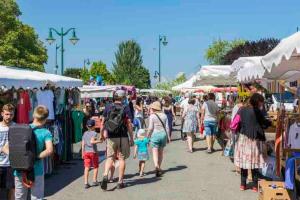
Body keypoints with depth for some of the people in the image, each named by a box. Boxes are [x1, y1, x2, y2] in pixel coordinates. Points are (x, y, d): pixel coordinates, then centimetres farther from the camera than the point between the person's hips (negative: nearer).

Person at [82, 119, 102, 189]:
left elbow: (83, 144, 8)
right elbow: (91, 141, -24)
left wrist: (83, 153, 13)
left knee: (87, 168, 1)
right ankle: (94, 181, 13)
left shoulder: (85, 133, 9)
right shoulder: (94, 133, -8)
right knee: (95, 167, 13)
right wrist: (99, 141, -16)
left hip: (86, 152, 4)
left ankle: (86, 183, -5)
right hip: (93, 152, -4)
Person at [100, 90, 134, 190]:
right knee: (121, 159, 8)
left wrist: (101, 135, 20)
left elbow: (103, 123, 7)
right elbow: (129, 124, -6)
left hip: (111, 137, 2)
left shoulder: (108, 108, 4)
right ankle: (120, 182, 12)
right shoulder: (125, 108, -4)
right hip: (122, 137, -2)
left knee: (110, 158, 8)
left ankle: (105, 175, -16)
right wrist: (131, 138, 0)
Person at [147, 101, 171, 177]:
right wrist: (168, 136, 10)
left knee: (155, 152, -3)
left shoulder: (152, 116, -8)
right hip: (163, 134, 5)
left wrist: (147, 136, 3)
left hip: (155, 135, -4)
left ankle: (157, 167, -21)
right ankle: (159, 168, 26)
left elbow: (150, 128, -9)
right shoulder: (164, 115, 5)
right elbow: (167, 127, 4)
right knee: (161, 152, 16)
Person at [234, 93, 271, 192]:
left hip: (243, 138, 4)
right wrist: (271, 122, 12)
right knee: (254, 161, 4)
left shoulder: (242, 110, 3)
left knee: (244, 160, 10)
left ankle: (243, 184, 14)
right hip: (255, 139, -4)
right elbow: (264, 124, -6)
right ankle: (255, 185, 9)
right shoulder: (257, 111, -11)